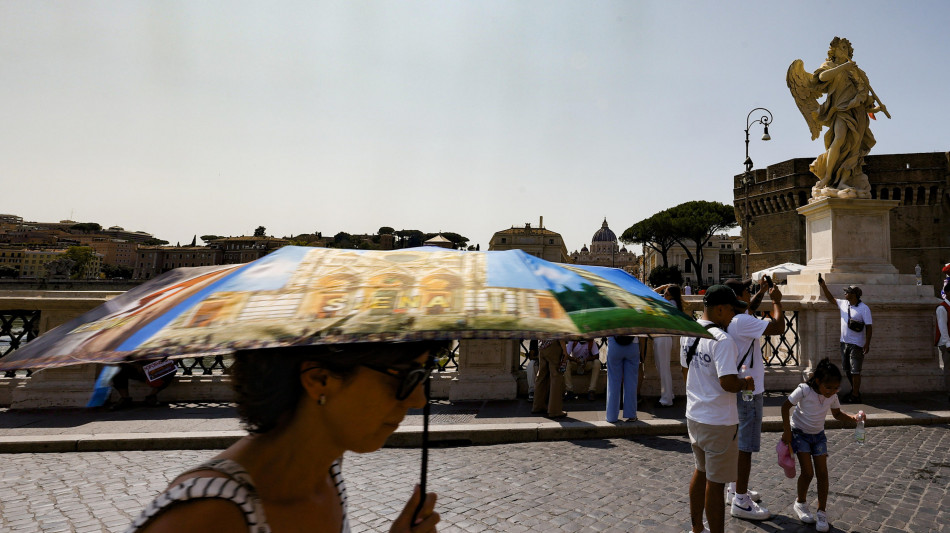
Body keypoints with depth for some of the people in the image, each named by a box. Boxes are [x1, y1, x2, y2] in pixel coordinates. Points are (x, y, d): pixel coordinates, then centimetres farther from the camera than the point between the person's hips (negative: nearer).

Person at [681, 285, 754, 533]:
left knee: (701, 472, 23)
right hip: (719, 422, -8)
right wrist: (746, 383, -8)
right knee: (716, 483, 4)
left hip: (694, 416, 9)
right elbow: (728, 383, -28)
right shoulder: (722, 340, -23)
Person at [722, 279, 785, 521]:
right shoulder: (741, 322, -23)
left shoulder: (731, 318, 7)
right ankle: (740, 502, 5)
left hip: (738, 389, 10)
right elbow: (778, 327, -22)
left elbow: (749, 309, 29)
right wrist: (776, 300, -7)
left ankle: (735, 489, 32)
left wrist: (761, 292, 18)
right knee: (745, 446, -3)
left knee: (738, 442, 20)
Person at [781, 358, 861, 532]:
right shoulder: (804, 390, -26)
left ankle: (822, 512, 9)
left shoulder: (833, 396, -10)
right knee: (808, 472, -9)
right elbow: (785, 406, -17)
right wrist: (787, 431, -15)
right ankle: (800, 503, 17)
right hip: (800, 433, -4)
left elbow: (837, 414, 7)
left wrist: (852, 418, -14)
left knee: (823, 473, -3)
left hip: (818, 435, 4)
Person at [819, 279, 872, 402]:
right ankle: (855, 390, 30)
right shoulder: (843, 304, 5)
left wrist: (867, 344, -18)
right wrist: (823, 285, 4)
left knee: (855, 371, -3)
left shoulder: (864, 308, -12)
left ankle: (855, 395, 4)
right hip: (844, 342, 7)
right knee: (847, 370, 15)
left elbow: (868, 327, -13)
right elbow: (831, 299, 15)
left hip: (857, 345, -7)